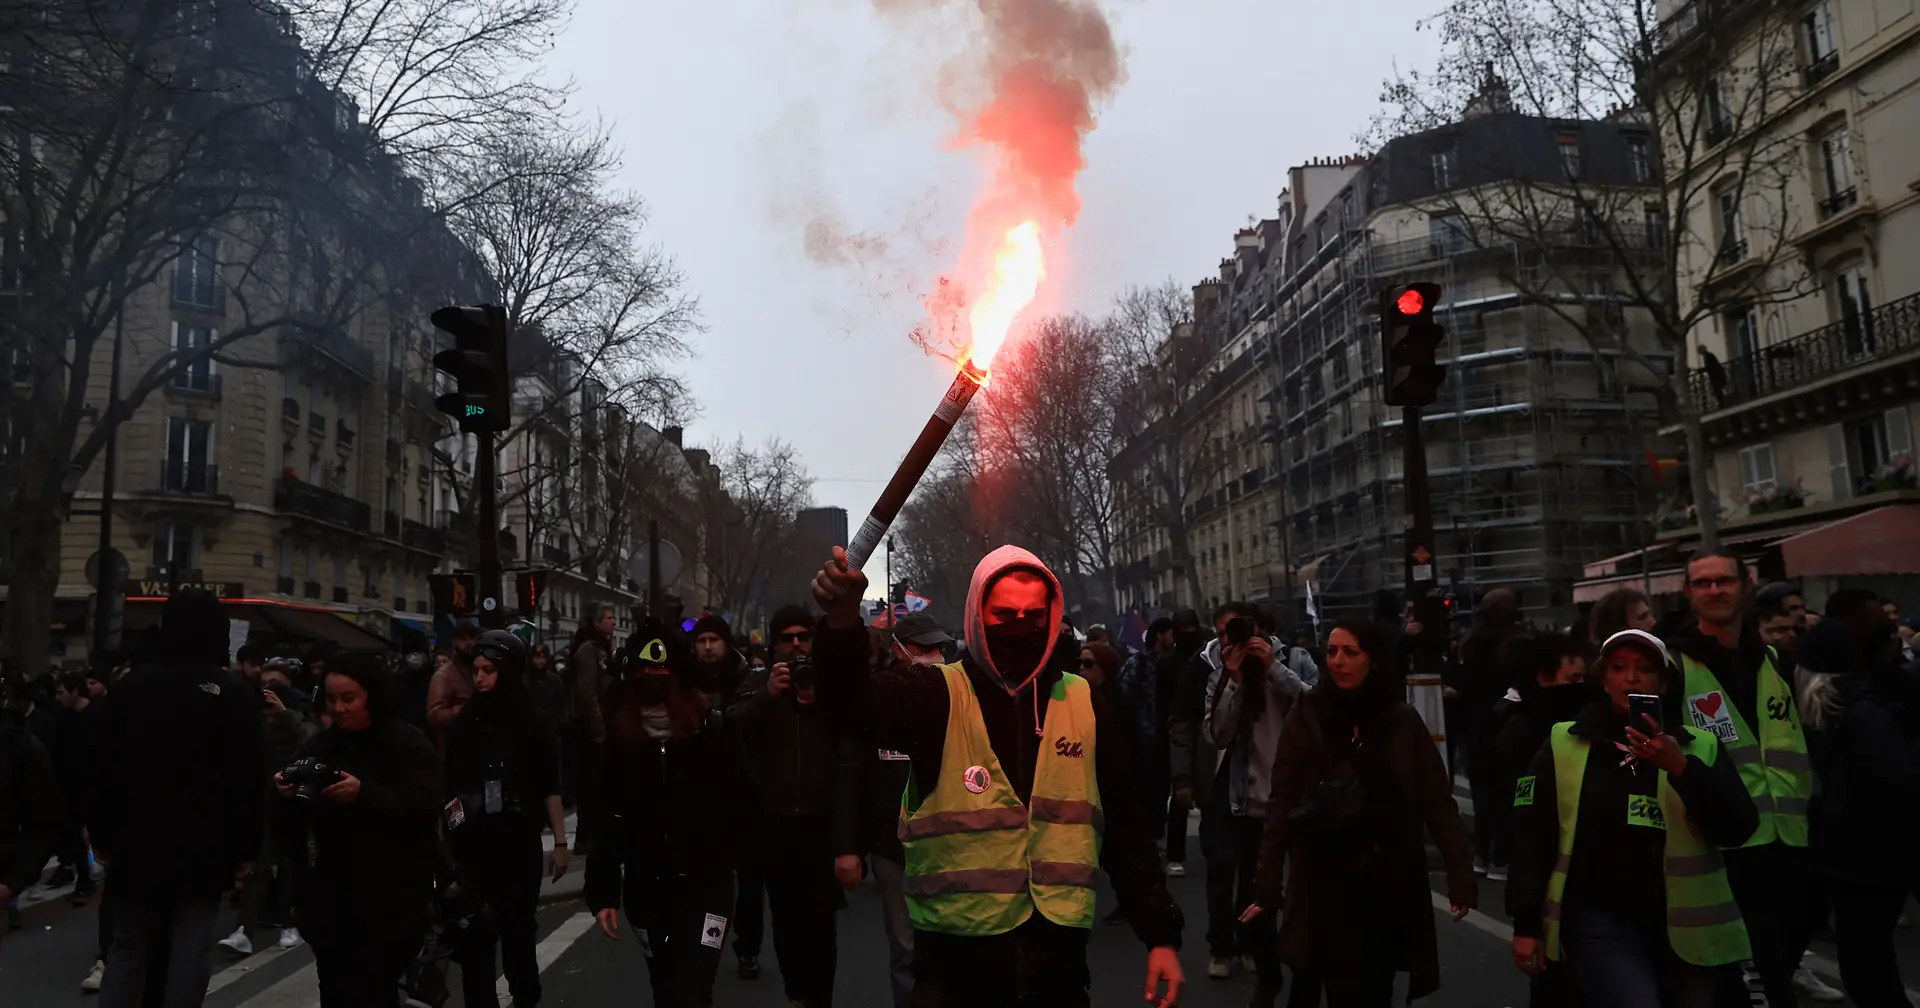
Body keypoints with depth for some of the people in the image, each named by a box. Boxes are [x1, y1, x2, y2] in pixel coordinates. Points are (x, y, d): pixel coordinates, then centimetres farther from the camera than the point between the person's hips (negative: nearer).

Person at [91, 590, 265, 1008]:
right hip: (205, 848, -2)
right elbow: (248, 781, -9)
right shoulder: (236, 694, -7)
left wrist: (102, 838, 12)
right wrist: (245, 849, -2)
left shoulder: (130, 686, 1)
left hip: (138, 844, 2)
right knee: (189, 953, 3)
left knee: (128, 952, 11)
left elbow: (103, 770, 3)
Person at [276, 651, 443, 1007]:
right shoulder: (319, 745, 13)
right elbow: (292, 823, 13)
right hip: (328, 899, 5)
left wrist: (363, 793, -28)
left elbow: (424, 808, -17)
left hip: (388, 901, -5)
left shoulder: (409, 744, -4)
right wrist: (286, 794, -9)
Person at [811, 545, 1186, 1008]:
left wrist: (1161, 933, 4)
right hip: (956, 954, -2)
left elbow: (1125, 829, 8)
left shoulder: (1085, 705, 3)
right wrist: (843, 622, -45)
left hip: (1057, 952, 3)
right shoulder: (936, 695, -5)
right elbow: (852, 699, -25)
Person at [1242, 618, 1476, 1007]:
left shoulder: (1403, 720, -1)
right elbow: (1282, 806, -5)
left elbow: (1438, 803, 0)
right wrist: (1268, 886, -7)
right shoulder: (1307, 718, -5)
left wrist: (1461, 878, -5)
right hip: (1329, 883, -2)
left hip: (1392, 882, 2)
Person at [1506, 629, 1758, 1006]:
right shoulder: (1563, 744, 0)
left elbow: (1737, 829, -6)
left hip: (1686, 927, 3)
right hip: (1602, 924, -3)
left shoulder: (1700, 747, 5)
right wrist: (1526, 924, -3)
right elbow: (1532, 835, -1)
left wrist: (1681, 767, -20)